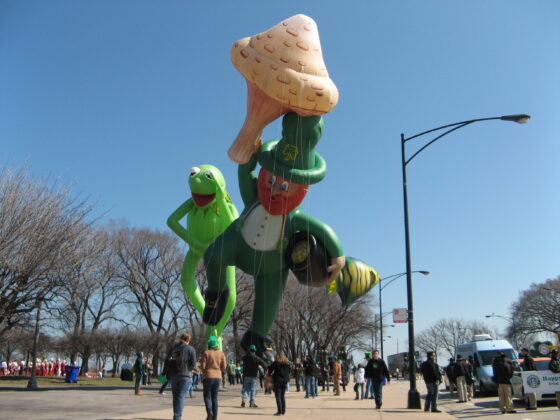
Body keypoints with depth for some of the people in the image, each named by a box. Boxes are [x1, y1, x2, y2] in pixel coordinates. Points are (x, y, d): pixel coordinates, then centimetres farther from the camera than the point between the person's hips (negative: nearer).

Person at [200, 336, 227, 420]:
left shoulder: (206, 353, -7)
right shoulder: (221, 353, 2)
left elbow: (202, 366, -9)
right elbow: (224, 368, 1)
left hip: (208, 377, -3)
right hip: (218, 377, 3)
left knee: (207, 396, 4)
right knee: (215, 398, 11)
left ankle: (209, 412, -20)